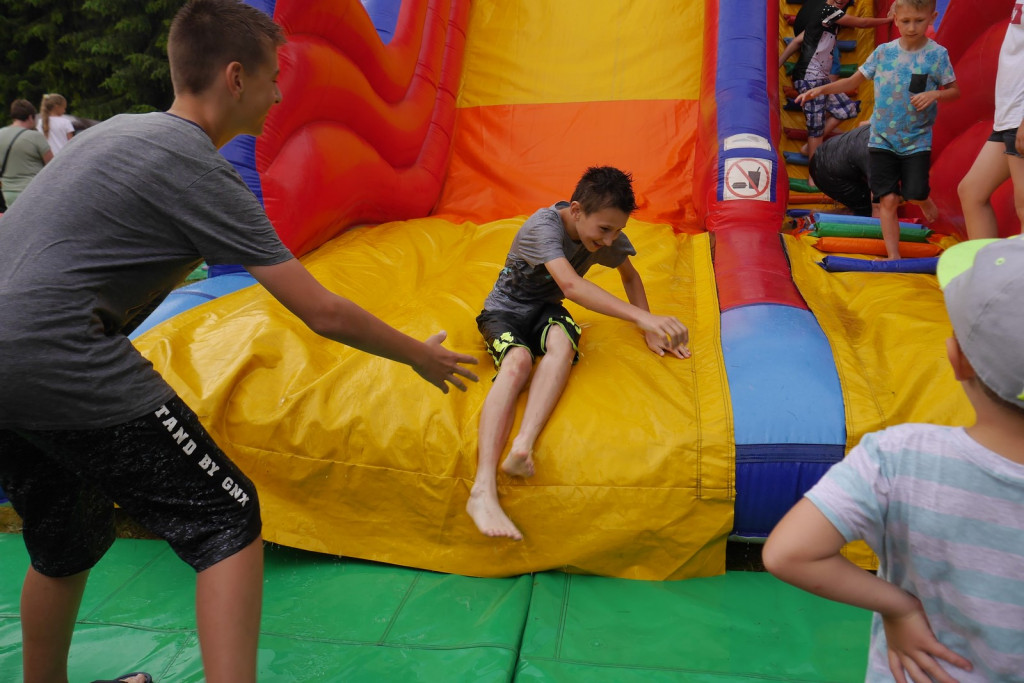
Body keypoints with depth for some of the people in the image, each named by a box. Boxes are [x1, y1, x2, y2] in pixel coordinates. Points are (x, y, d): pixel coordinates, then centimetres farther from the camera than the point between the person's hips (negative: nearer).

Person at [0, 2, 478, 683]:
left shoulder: (113, 130, 16)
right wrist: (420, 354, 2)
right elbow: (323, 313, -10)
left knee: (68, 543, 24)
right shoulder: (199, 171, -10)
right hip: (60, 366, -9)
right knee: (227, 520, -2)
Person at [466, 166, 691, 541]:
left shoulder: (607, 234, -7)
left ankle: (523, 446, -51)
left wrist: (650, 331, 1)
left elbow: (630, 275, 13)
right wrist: (642, 317, -49)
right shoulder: (544, 225, -27)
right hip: (504, 311, -4)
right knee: (518, 359, -37)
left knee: (562, 339, -34)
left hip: (545, 310, 5)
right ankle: (483, 491, -49)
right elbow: (571, 286, -42)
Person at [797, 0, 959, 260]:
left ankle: (925, 201, 29)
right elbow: (854, 81, 7)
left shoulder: (937, 54, -5)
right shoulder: (883, 52, -1)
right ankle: (893, 256, 4)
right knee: (888, 200, -4)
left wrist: (935, 94, -18)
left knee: (915, 193, -10)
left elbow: (955, 90, 2)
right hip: (882, 139, 1)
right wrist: (821, 89, -5)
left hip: (917, 140, -1)